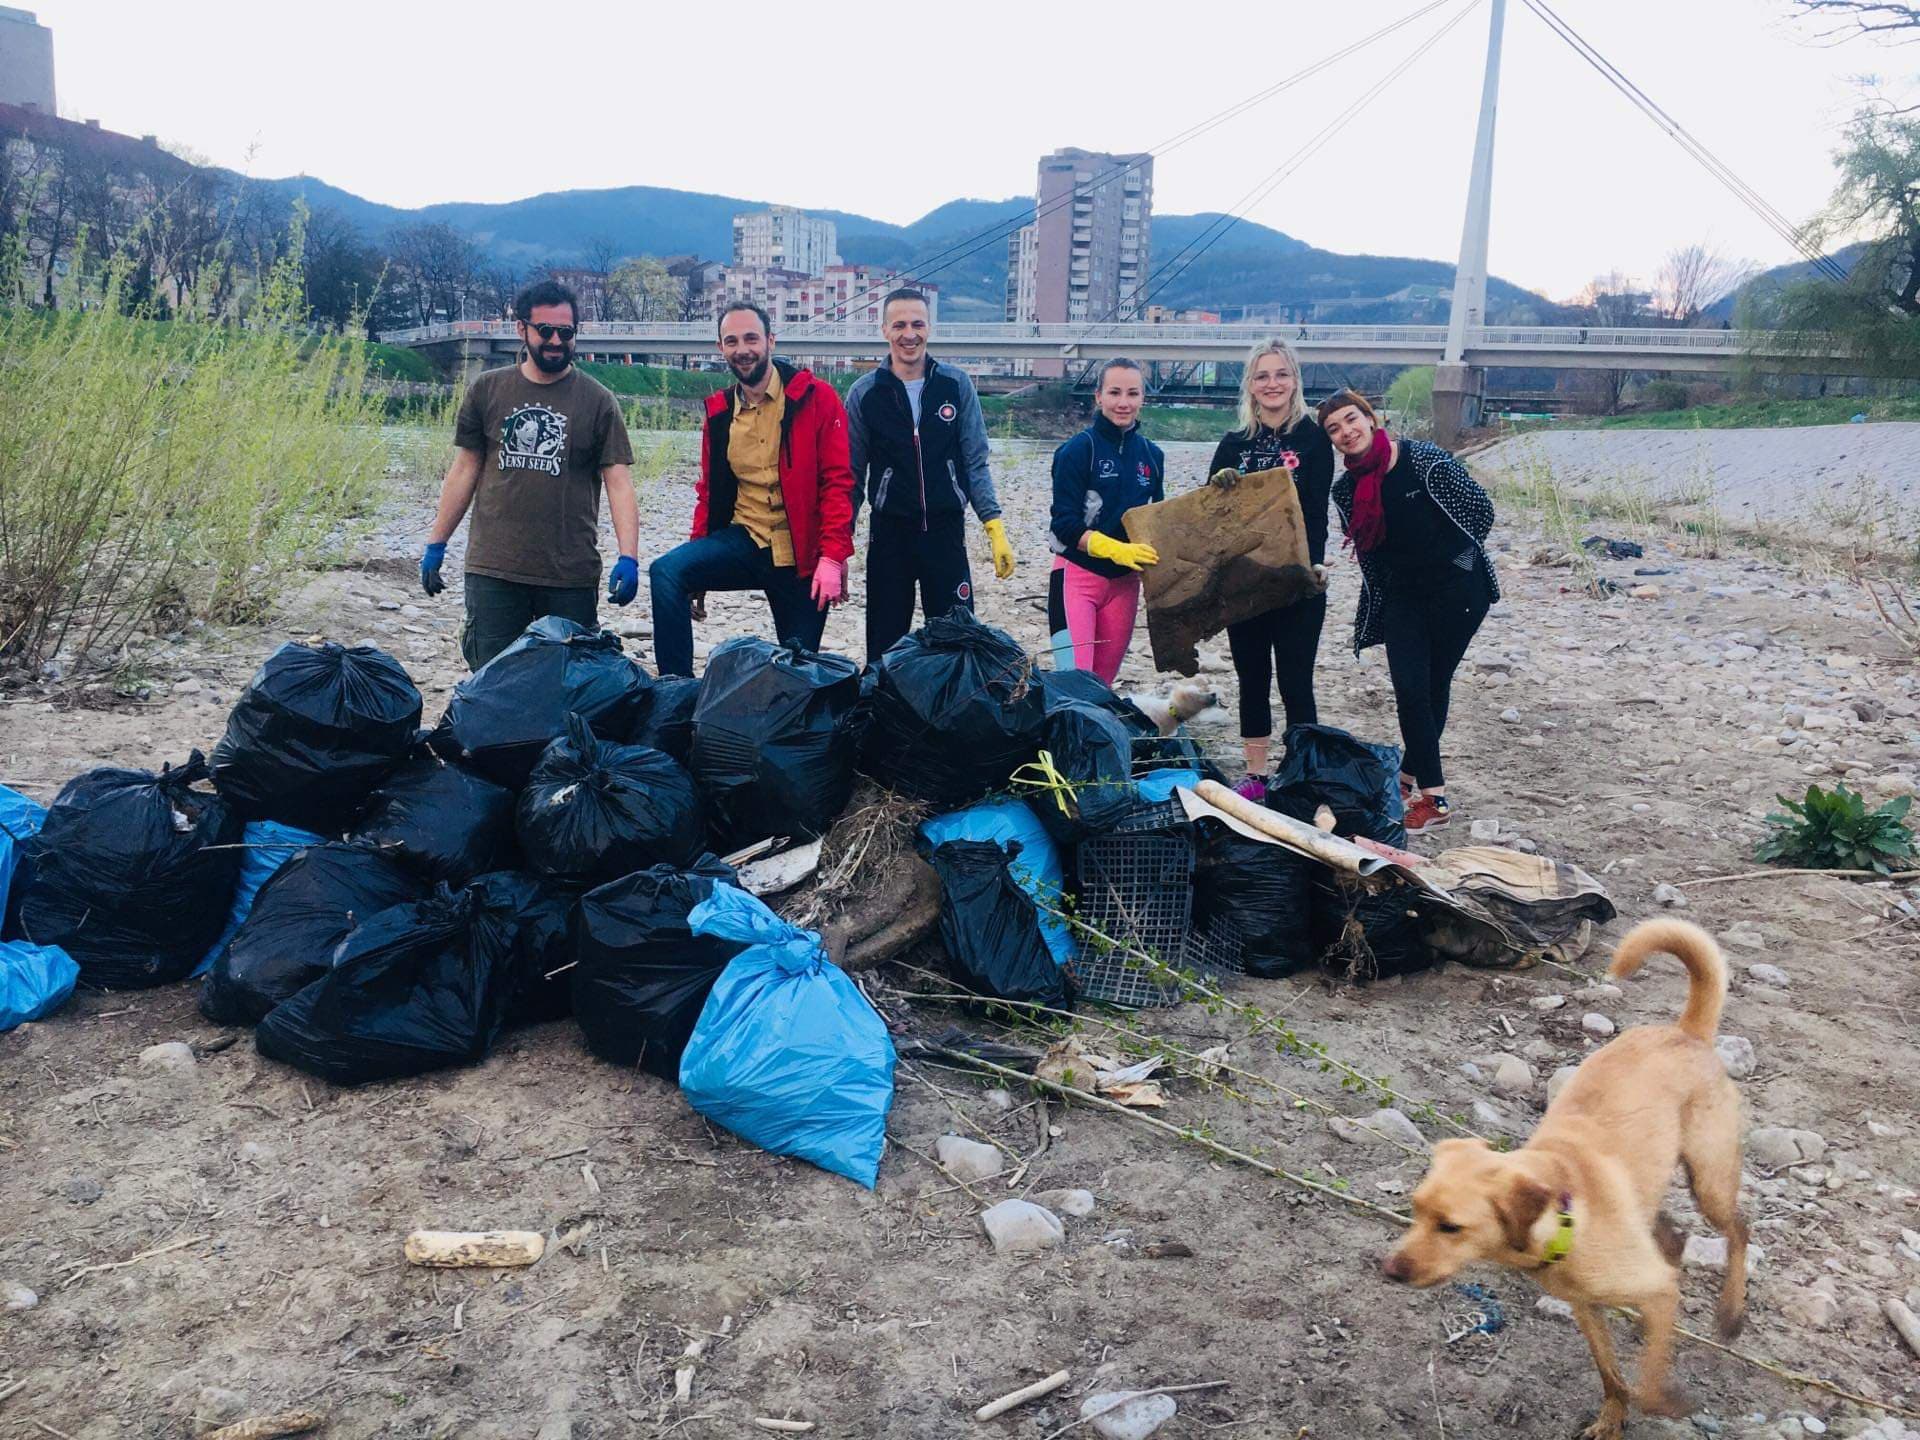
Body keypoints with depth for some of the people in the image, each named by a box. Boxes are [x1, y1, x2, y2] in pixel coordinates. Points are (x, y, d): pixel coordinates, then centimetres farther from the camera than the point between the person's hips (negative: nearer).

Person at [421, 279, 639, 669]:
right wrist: (435, 545, 11)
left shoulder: (597, 400, 1)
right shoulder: (487, 390, 7)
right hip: (493, 569, 1)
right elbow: (465, 469, 12)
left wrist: (628, 557, -15)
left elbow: (619, 482, -4)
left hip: (571, 575, -1)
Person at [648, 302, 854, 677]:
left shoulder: (816, 397, -6)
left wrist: (833, 558, -20)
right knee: (666, 572, -21)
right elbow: (709, 492, 17)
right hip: (744, 543, 3)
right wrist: (698, 572, 13)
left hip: (803, 557, -3)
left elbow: (838, 481, -10)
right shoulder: (718, 412, 9)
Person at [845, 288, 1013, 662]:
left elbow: (975, 464, 3)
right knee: (885, 646, 6)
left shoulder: (956, 385, 2)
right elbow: (853, 476, 4)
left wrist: (996, 529, -5)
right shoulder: (864, 393, 0)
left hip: (946, 533, 0)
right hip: (889, 535, 0)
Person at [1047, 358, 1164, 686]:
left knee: (1103, 682, 11)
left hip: (1125, 581, 5)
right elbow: (1064, 523, -12)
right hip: (1077, 576, -5)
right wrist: (1117, 548, -24)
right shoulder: (1079, 449, -8)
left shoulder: (1152, 455, 7)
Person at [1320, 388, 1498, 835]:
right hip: (1402, 596, 4)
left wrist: (1449, 555, 5)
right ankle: (1432, 797, 2)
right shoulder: (1347, 489, 1)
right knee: (1410, 689, -5)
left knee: (1434, 685, 4)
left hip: (1457, 589, -4)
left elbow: (1481, 509, -4)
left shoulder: (1424, 460, -15)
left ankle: (1411, 777, 18)